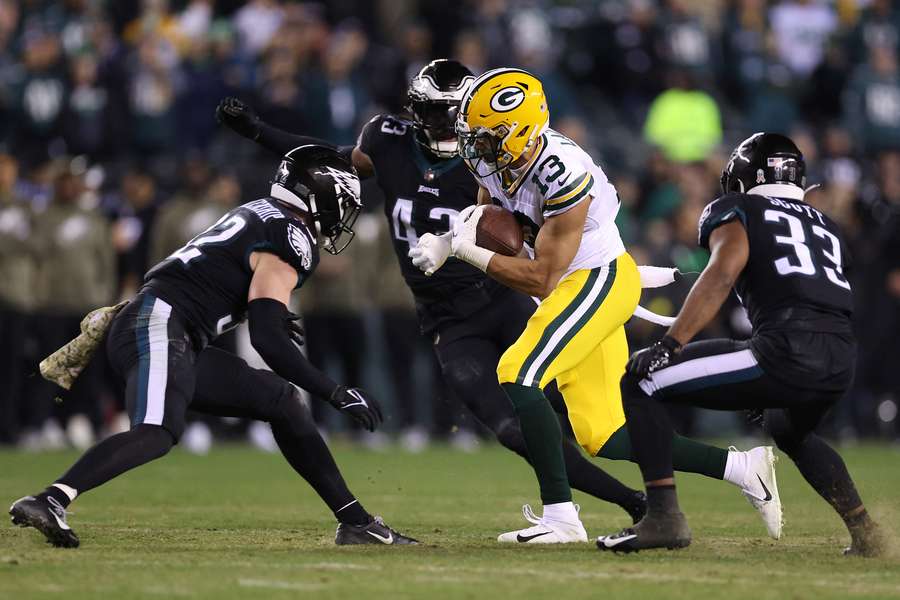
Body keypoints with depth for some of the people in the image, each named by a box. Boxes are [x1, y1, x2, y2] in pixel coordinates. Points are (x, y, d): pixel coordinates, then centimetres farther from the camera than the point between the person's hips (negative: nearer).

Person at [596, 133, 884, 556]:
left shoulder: (735, 210, 13)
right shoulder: (827, 227, 31)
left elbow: (724, 270, -7)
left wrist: (670, 344, -12)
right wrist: (775, 391, 40)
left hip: (788, 354, -7)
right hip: (843, 363, 7)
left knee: (639, 382, 3)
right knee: (788, 430, 41)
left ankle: (663, 517, -8)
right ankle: (865, 533, 30)